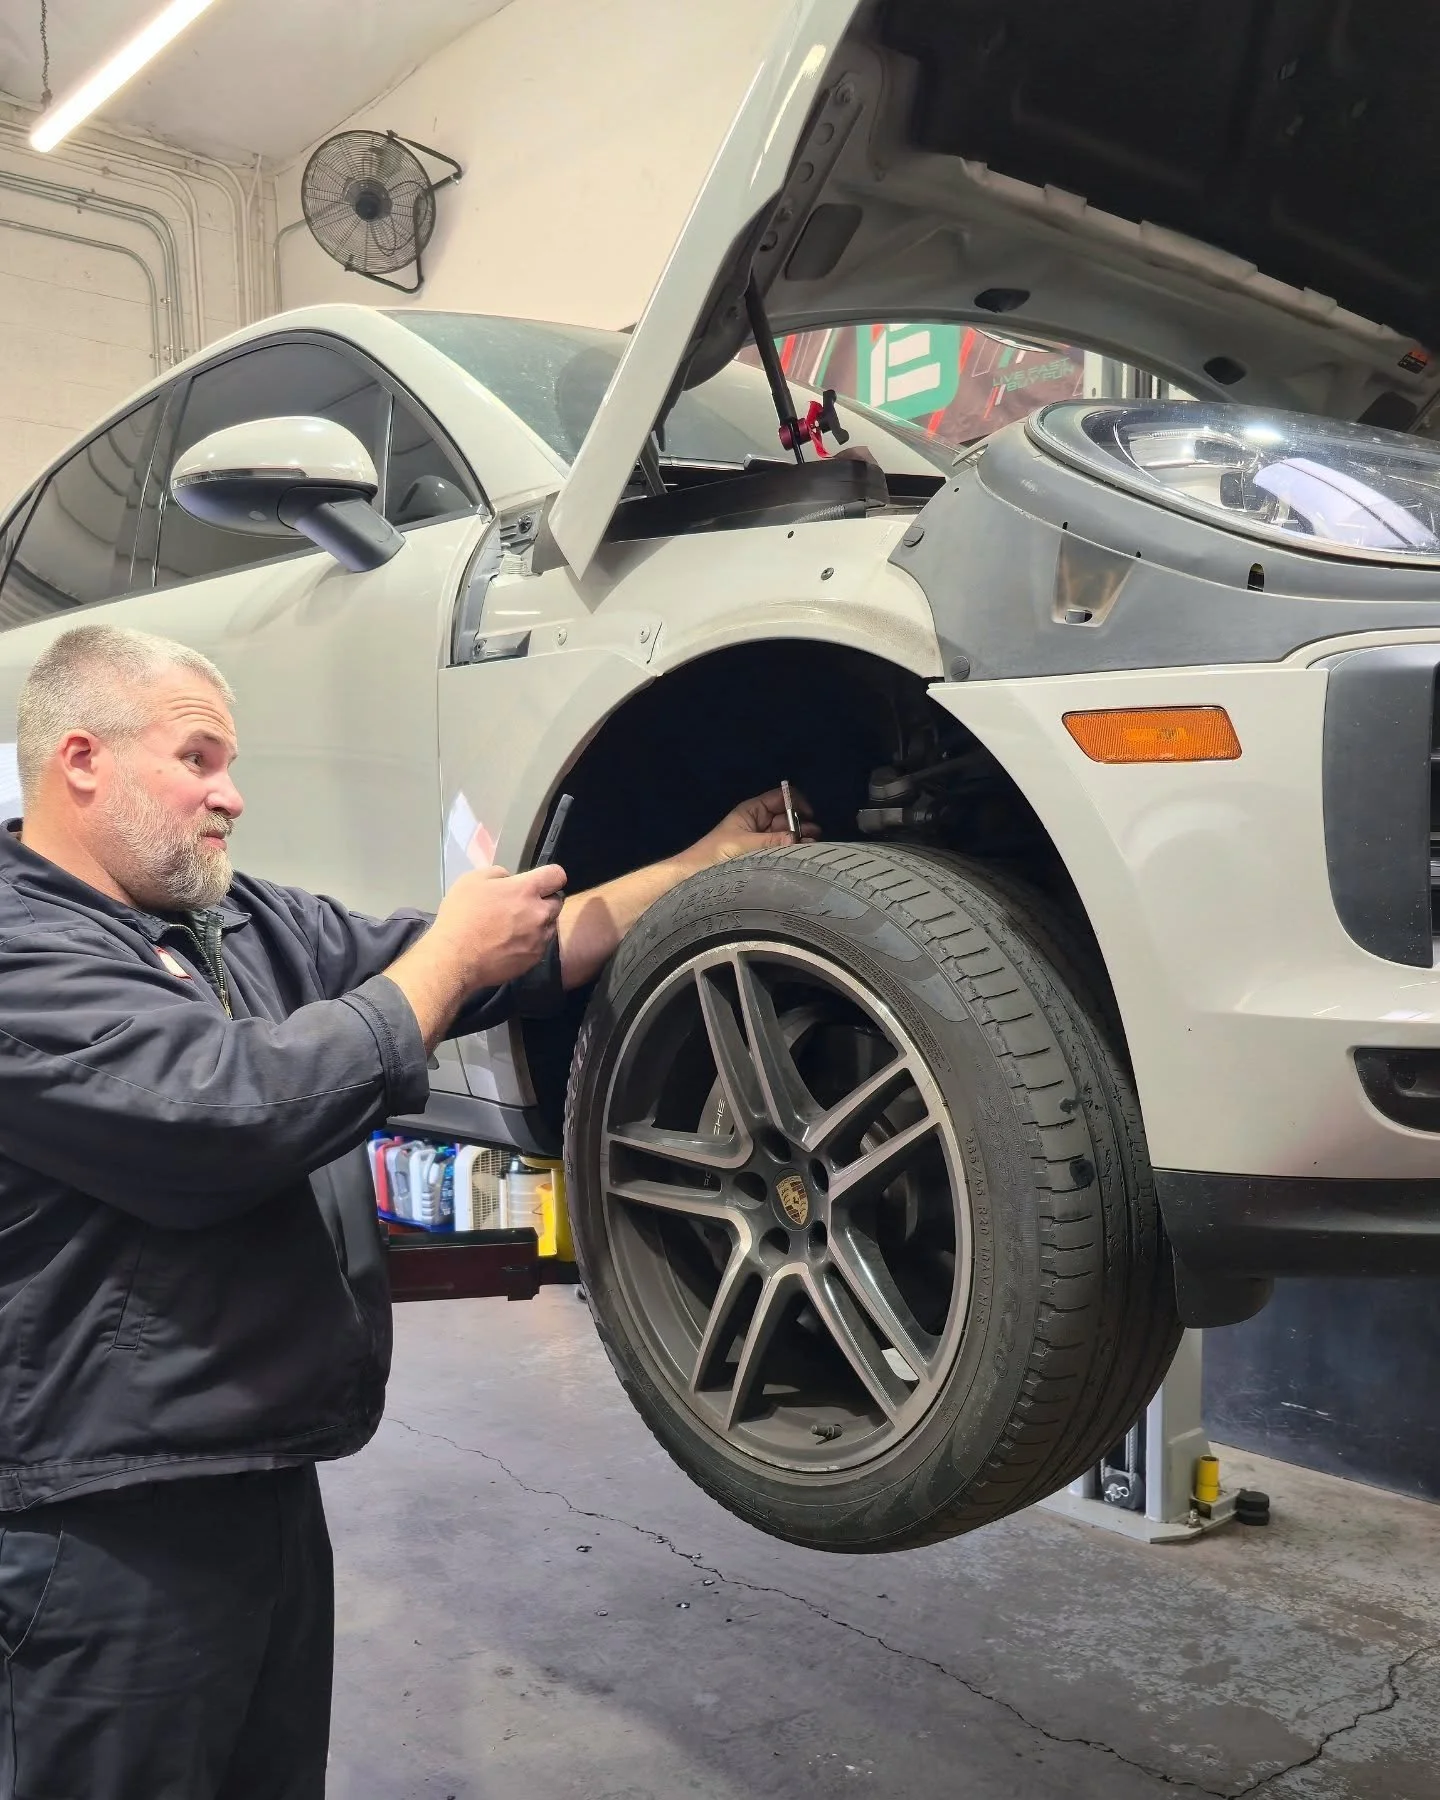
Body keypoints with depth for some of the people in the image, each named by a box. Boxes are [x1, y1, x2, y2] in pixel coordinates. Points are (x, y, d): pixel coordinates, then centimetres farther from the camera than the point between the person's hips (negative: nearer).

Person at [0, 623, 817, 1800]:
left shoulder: (237, 921, 9)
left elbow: (523, 957, 12)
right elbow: (237, 1107, -29)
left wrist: (705, 868, 7)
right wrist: (451, 956, -16)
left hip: (268, 1479, 8)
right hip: (114, 1529, -8)